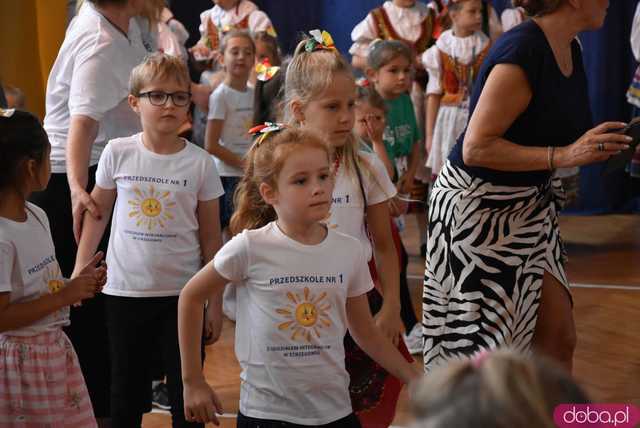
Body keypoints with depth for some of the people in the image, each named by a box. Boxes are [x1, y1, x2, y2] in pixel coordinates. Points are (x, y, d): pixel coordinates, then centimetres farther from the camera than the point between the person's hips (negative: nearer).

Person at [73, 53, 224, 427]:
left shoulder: (200, 163, -5)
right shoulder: (117, 153, -4)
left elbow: (210, 238, 0)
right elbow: (97, 213, 9)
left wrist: (215, 302, 0)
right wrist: (79, 271, 6)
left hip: (183, 292, -1)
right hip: (125, 290, 1)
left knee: (186, 394, 6)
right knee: (126, 394, 13)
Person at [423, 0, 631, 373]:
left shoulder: (571, 49, 4)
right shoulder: (523, 51, -23)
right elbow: (476, 148, -25)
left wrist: (605, 144, -1)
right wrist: (563, 156, -29)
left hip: (529, 208, 8)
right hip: (479, 209, -8)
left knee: (559, 339, 8)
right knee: (483, 346, 2)